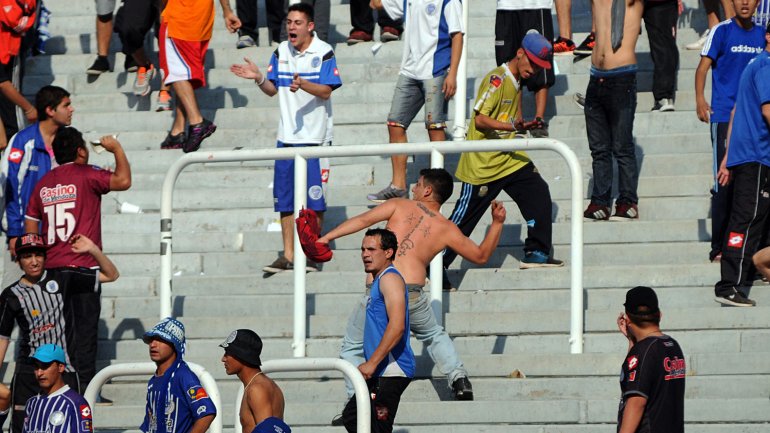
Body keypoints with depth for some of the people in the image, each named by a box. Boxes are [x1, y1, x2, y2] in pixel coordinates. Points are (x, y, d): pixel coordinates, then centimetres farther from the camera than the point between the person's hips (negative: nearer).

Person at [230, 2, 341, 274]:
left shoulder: (323, 52, -6)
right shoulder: (281, 52, 9)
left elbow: (326, 91, -12)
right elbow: (272, 90, 12)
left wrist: (302, 84, -29)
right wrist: (259, 78, -7)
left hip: (315, 137, -5)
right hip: (287, 137, 5)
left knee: (314, 199, -3)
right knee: (285, 200, 3)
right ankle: (288, 256, 8)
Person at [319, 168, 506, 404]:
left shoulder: (400, 205, 11)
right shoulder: (447, 229, 14)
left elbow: (363, 219, 1)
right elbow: (481, 255, 23)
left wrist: (326, 237, 3)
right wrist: (497, 223, 32)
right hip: (412, 295, 2)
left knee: (352, 349, 16)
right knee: (435, 336, 32)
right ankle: (458, 378, 14)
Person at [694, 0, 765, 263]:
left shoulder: (761, 34, 11)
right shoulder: (722, 31, -3)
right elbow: (703, 67, -8)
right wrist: (700, 99, -23)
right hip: (724, 117, -5)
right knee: (725, 183, -6)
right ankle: (718, 246, -2)